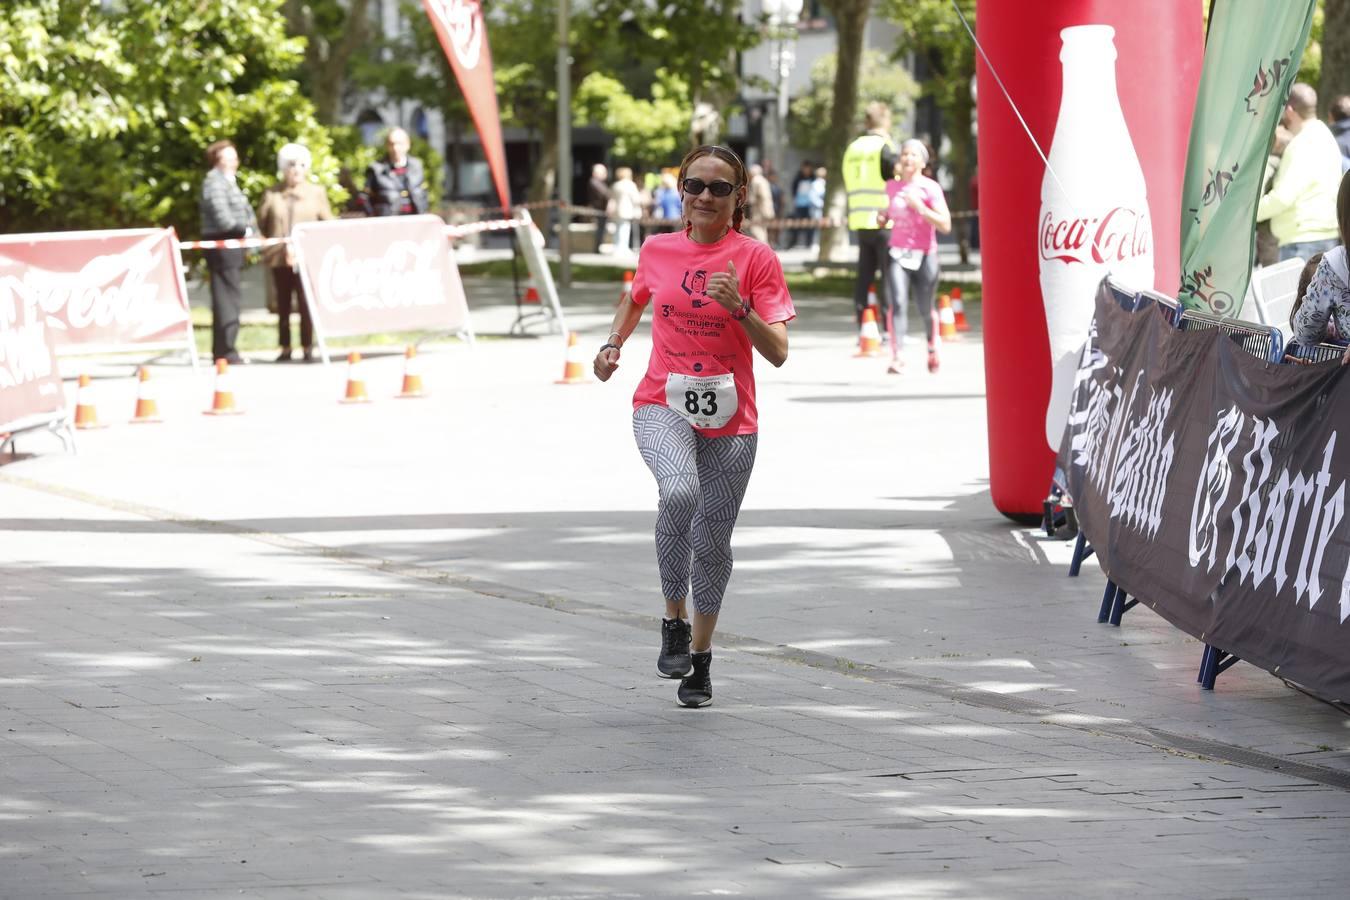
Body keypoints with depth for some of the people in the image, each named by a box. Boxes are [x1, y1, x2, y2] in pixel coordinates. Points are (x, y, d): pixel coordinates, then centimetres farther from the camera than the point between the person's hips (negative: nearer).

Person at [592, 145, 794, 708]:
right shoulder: (658, 251, 3)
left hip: (730, 420, 0)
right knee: (679, 492, -31)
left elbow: (777, 353, -9)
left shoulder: (756, 259, -4)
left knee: (712, 541, 6)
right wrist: (613, 345, 10)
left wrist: (738, 308, -23)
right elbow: (636, 298, 27)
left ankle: (700, 656, 28)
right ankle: (674, 620, -15)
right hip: (663, 407, 0)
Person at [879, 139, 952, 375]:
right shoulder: (892, 186, 8)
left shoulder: (931, 188, -7)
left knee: (925, 310, 9)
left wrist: (919, 207, -21)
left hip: (924, 257, -2)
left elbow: (945, 225, -14)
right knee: (897, 303, -18)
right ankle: (897, 357, -22)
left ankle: (932, 350, 38)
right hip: (897, 254, 2)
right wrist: (882, 218, 3)